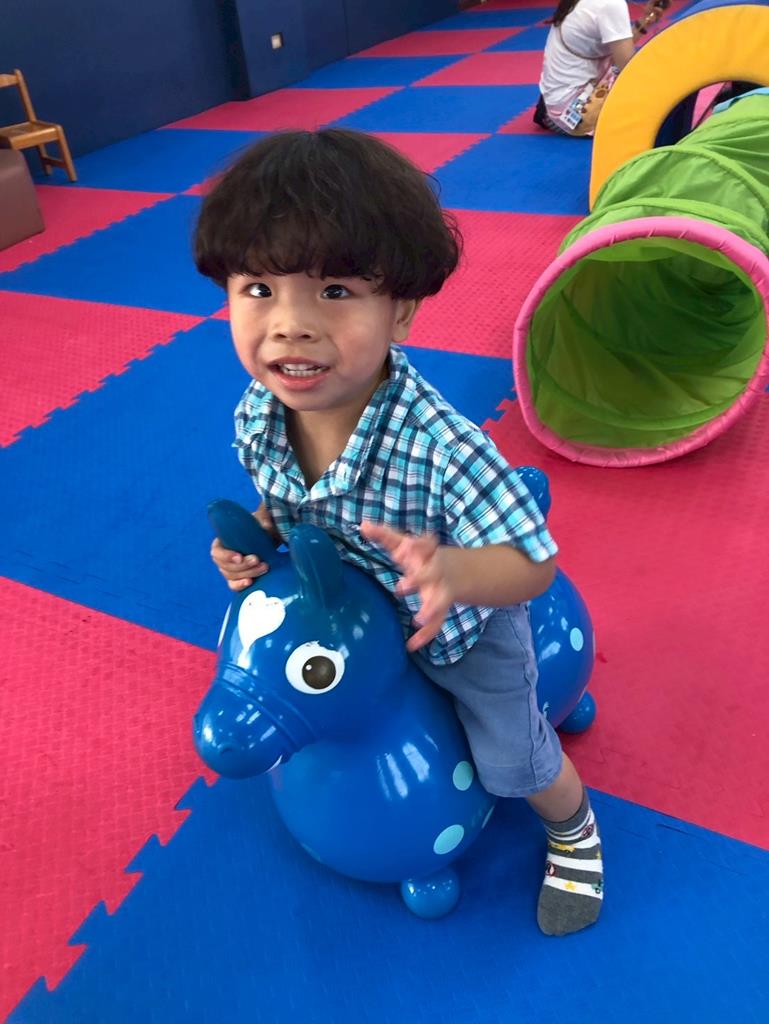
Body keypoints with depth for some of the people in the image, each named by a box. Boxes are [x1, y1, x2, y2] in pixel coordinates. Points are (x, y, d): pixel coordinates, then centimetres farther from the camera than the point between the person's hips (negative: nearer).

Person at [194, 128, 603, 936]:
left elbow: (533, 564, -33)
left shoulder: (442, 447, -42)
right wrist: (253, 541, -21)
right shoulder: (254, 419, -23)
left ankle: (574, 833, 55)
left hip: (461, 632, -4)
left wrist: (450, 572, -52)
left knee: (515, 764, 18)